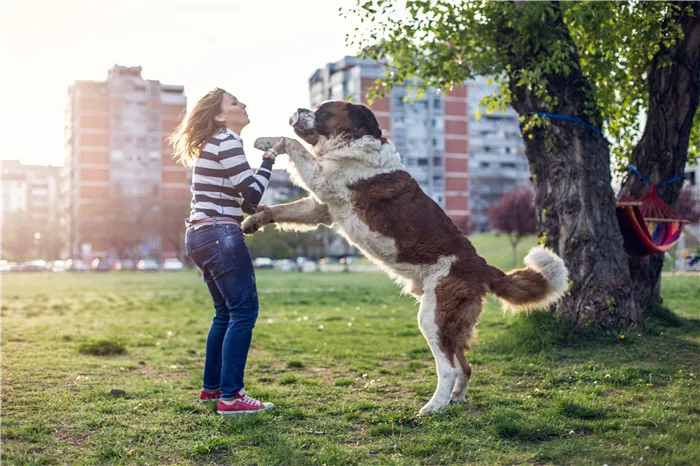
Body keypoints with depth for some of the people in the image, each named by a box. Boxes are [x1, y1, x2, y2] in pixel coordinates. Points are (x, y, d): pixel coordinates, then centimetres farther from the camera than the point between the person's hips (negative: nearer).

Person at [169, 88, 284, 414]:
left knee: (226, 313, 17)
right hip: (221, 236, -10)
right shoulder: (227, 140, -8)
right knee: (244, 311, -10)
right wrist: (271, 157, -6)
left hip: (200, 237, 10)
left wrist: (256, 210, 22)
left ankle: (212, 387, 24)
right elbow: (252, 194, -13)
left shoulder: (213, 144, 22)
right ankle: (230, 397, -11)